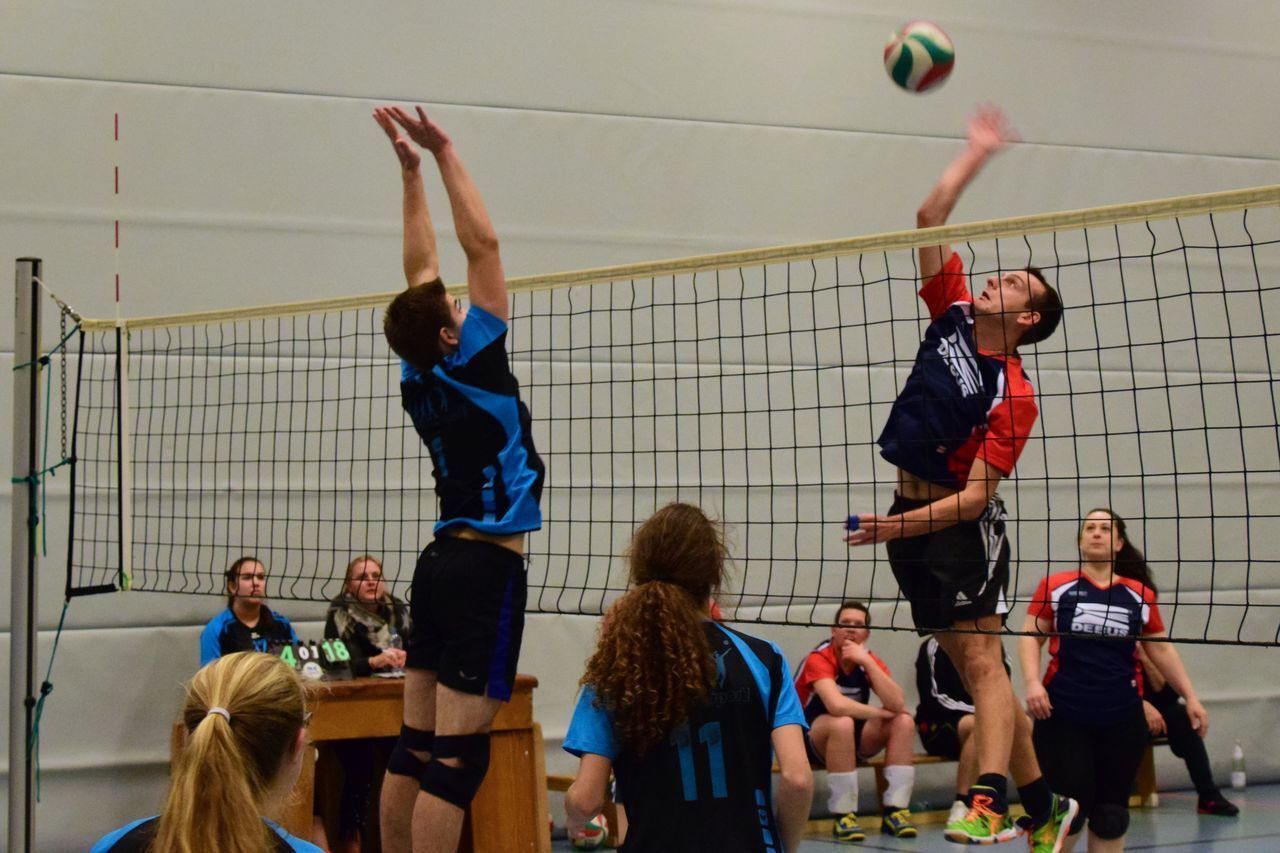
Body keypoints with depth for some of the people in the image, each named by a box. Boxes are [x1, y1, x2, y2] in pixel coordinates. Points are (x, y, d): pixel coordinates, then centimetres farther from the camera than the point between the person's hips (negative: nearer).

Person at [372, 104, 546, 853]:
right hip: (486, 571, -8)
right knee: (456, 756, -9)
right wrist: (442, 153, -3)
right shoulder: (471, 365, -12)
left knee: (415, 747, 9)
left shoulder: (420, 378, 6)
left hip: (444, 564, 8)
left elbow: (422, 273, 17)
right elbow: (483, 243, -9)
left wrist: (410, 170, 19)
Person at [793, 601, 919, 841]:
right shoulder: (819, 658, -19)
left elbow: (898, 704, -19)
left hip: (851, 739, 6)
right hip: (809, 739, -6)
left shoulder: (869, 660, -3)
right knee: (842, 722, -37)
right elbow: (836, 705, -37)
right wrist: (881, 713, -23)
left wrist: (867, 661, -24)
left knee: (904, 722, -15)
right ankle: (843, 816, -29)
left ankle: (895, 811, -18)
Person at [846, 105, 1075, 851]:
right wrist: (978, 152, 12)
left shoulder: (1013, 396, -13)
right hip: (909, 515, 7)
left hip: (961, 525, -6)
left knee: (982, 660, -14)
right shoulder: (954, 315, 5)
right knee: (971, 667, 8)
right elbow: (930, 220, 8)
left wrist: (899, 525, -27)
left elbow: (974, 495, -18)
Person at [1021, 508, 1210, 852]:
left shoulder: (1140, 594, 7)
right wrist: (1032, 682, -15)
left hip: (1122, 717, 3)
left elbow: (1161, 648, 15)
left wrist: (1190, 696, 13)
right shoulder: (1056, 586, 2)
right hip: (1062, 715, -3)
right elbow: (1030, 636, 0)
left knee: (1111, 814, 8)